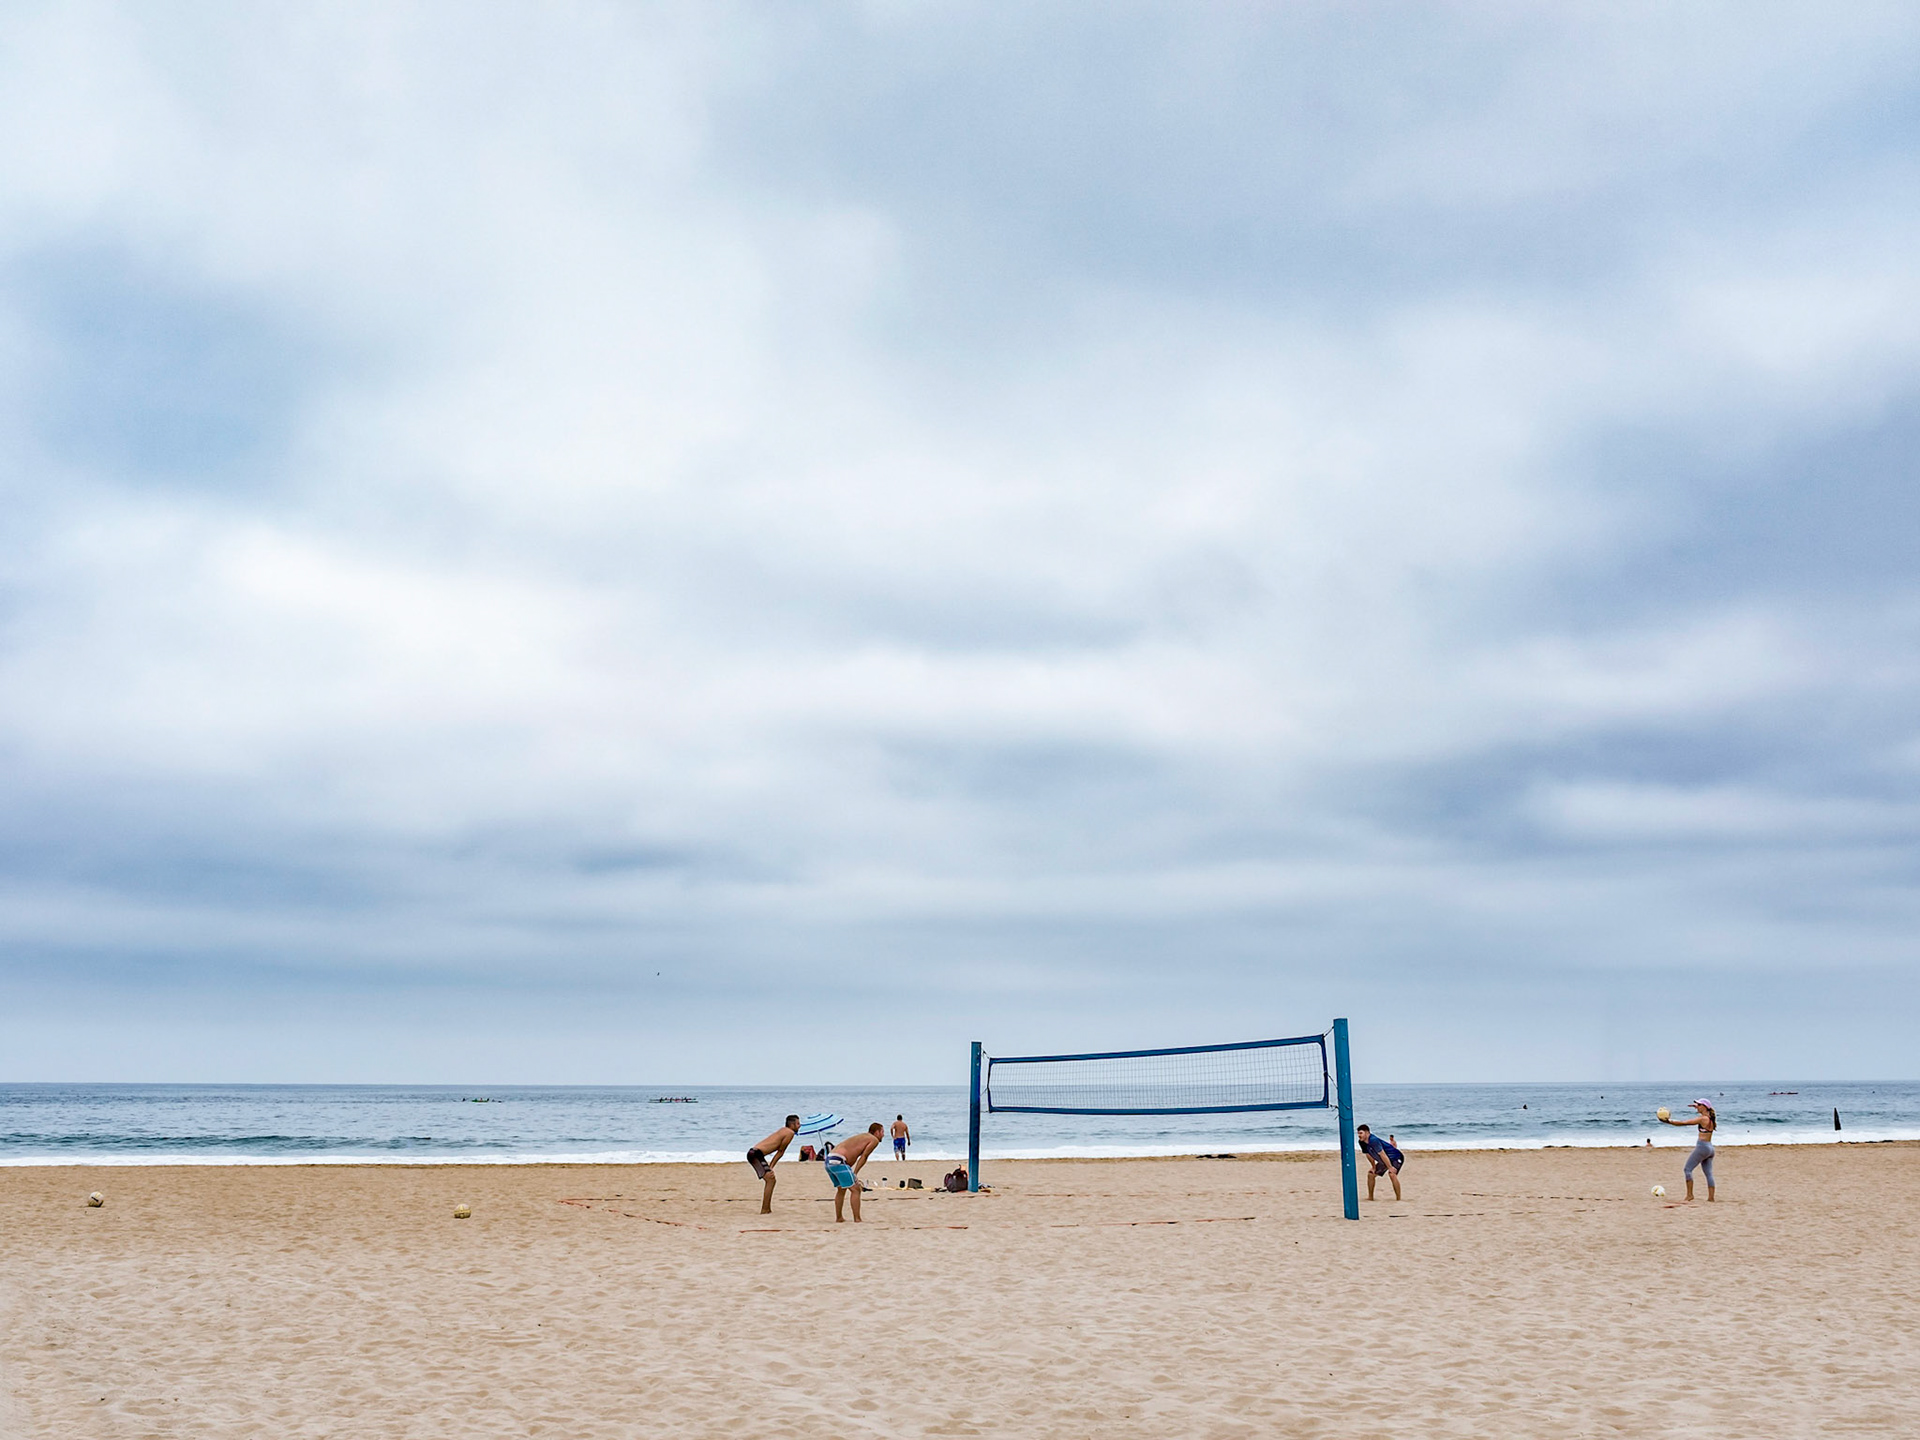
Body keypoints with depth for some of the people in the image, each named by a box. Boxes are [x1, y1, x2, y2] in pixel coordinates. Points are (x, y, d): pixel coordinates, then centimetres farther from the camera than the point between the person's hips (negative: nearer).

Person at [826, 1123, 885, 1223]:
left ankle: (839, 1218, 30)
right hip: (838, 1161, -9)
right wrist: (855, 1174, -8)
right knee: (855, 1189, -4)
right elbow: (863, 1157, -6)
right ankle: (857, 1220, -6)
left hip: (828, 1160, 9)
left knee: (841, 1189, 24)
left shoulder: (862, 1136, 29)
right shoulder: (874, 1140, 4)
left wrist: (852, 1175, 12)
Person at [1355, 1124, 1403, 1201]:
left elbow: (1382, 1155, -31)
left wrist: (1390, 1168, -28)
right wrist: (1373, 1167, 13)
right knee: (1371, 1174, 8)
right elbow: (1369, 1155, 9)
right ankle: (1370, 1197, 20)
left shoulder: (1373, 1140, -33)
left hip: (1396, 1158, -9)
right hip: (1383, 1161, 9)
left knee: (1392, 1174, -32)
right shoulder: (1362, 1142, -6)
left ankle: (1398, 1198, -25)